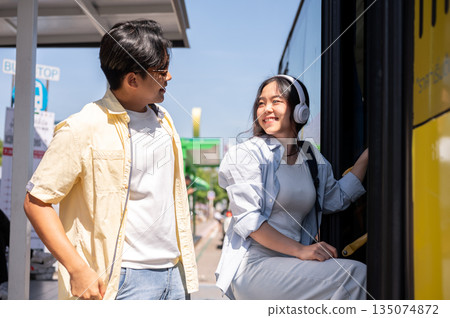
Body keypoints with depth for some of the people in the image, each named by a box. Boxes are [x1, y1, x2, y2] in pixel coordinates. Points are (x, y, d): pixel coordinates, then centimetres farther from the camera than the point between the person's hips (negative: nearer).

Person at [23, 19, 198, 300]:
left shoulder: (163, 120, 10)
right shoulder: (83, 130, -13)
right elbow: (36, 202, -10)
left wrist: (185, 263, 16)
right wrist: (78, 269, -17)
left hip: (174, 273, 7)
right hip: (124, 280, -6)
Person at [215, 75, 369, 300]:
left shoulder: (312, 159, 13)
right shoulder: (246, 154, -5)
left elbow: (335, 199, 23)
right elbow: (247, 220, -12)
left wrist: (367, 155, 19)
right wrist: (300, 250, -20)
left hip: (291, 268, 6)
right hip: (253, 267, -6)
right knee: (356, 274, -21)